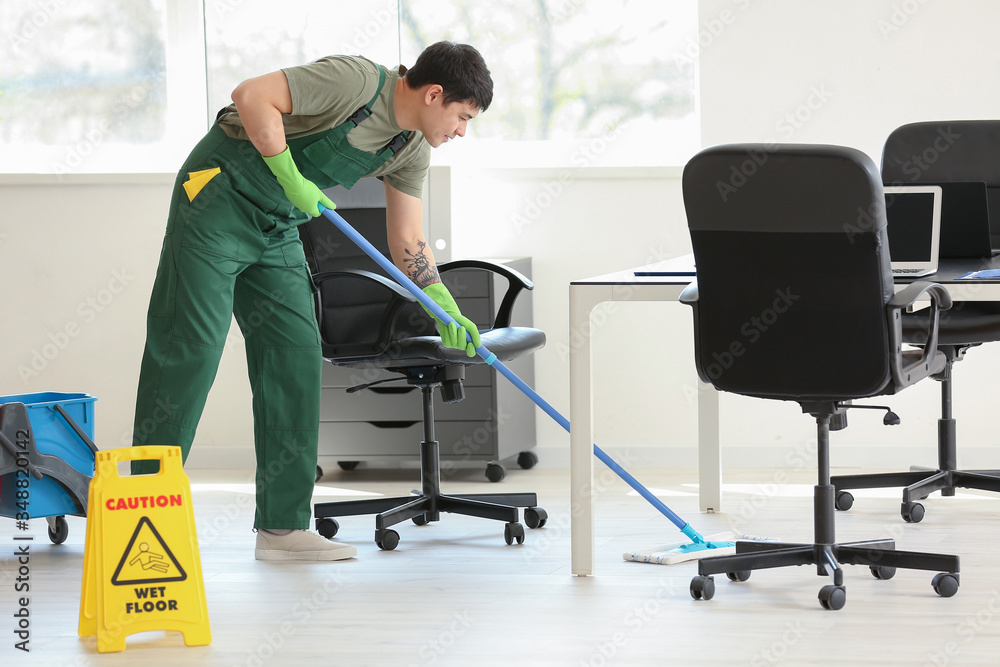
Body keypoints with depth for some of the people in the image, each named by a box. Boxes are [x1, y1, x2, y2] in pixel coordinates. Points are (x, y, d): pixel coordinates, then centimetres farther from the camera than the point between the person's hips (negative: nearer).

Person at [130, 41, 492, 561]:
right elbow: (252, 96, -27)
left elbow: (407, 243, 8)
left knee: (298, 357, 0)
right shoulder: (356, 81, -23)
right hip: (220, 199, -8)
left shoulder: (412, 152, 3)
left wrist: (447, 311, -3)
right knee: (189, 348, -10)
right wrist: (290, 177, -27)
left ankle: (283, 526, 2)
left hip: (277, 227, 9)